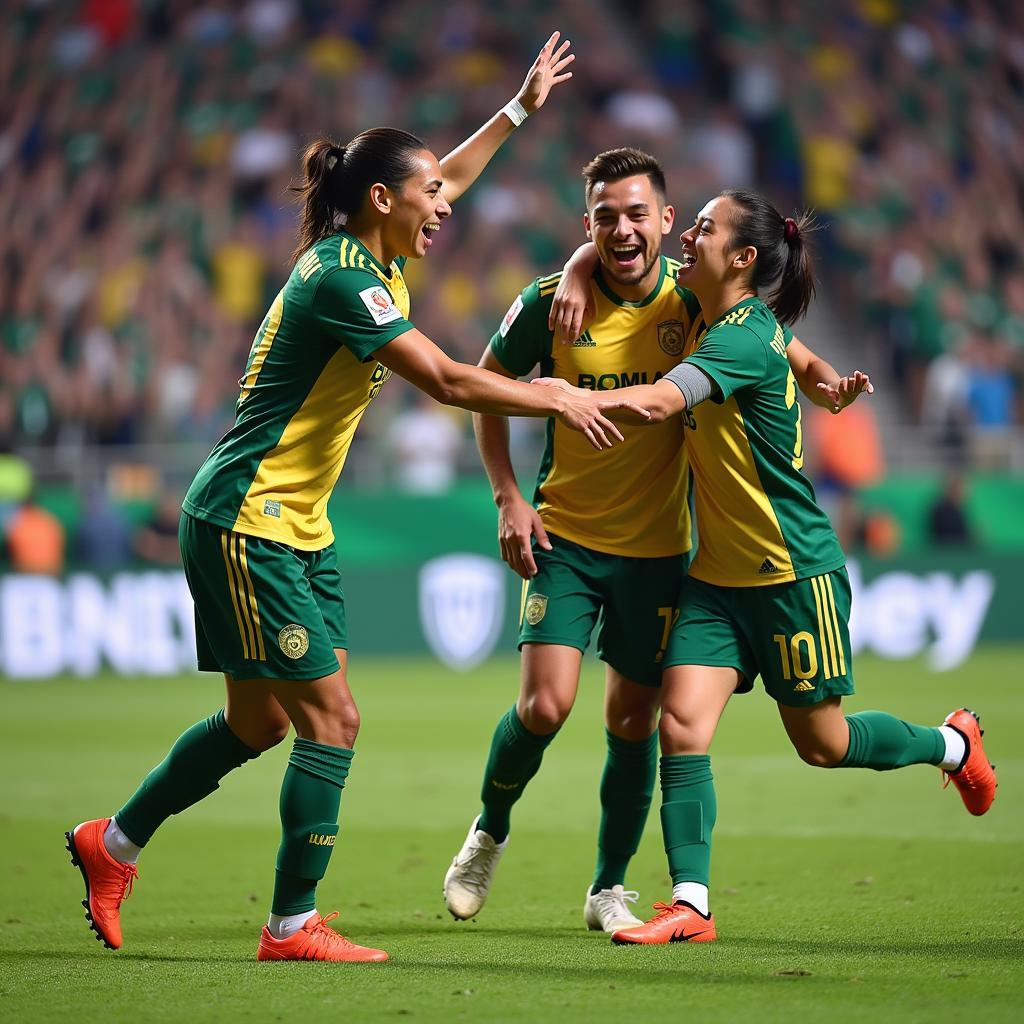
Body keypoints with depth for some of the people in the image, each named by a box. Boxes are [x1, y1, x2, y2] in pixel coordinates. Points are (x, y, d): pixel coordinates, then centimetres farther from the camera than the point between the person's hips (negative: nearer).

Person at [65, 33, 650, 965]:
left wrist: (521, 108, 32)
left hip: (298, 529, 10)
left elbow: (441, 185, 29)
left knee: (261, 721, 14)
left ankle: (114, 844, 28)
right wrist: (561, 401, -18)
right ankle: (293, 926, 0)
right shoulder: (343, 280, -19)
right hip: (246, 526, -10)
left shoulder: (370, 260, 8)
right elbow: (449, 381, -25)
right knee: (330, 715, -8)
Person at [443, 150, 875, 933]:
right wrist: (508, 497, -4)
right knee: (546, 703, -13)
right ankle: (488, 835, 16)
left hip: (658, 546, 1)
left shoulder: (693, 296, -8)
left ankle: (609, 887, 24)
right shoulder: (551, 302, -11)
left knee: (634, 720, 6)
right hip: (565, 537, -1)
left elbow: (772, 343, 6)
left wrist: (823, 378, -16)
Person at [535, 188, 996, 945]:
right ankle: (690, 906, -7)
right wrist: (577, 276, -4)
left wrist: (575, 396, -51)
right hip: (717, 573, 7)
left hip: (794, 571, -7)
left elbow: (660, 401, -39)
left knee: (822, 744, 9)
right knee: (682, 725, -9)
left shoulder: (745, 338, -22)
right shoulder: (708, 318, 2)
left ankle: (952, 744, 36)